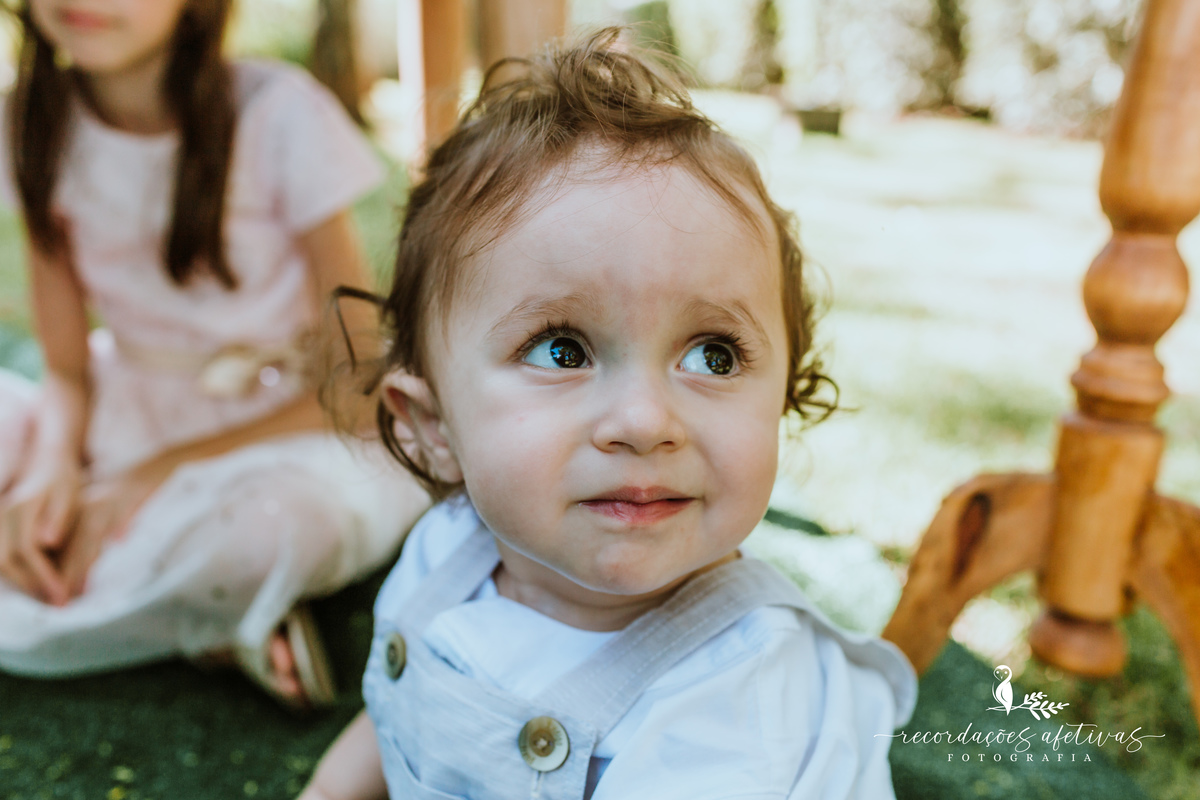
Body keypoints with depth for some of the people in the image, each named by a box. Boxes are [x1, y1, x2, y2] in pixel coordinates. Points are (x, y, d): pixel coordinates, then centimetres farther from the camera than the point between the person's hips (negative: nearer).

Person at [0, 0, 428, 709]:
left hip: (291, 437, -5)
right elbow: (69, 369, 4)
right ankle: (213, 631, -12)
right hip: (130, 429, 6)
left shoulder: (279, 114, -16)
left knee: (269, 525, -38)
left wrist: (158, 475, -18)